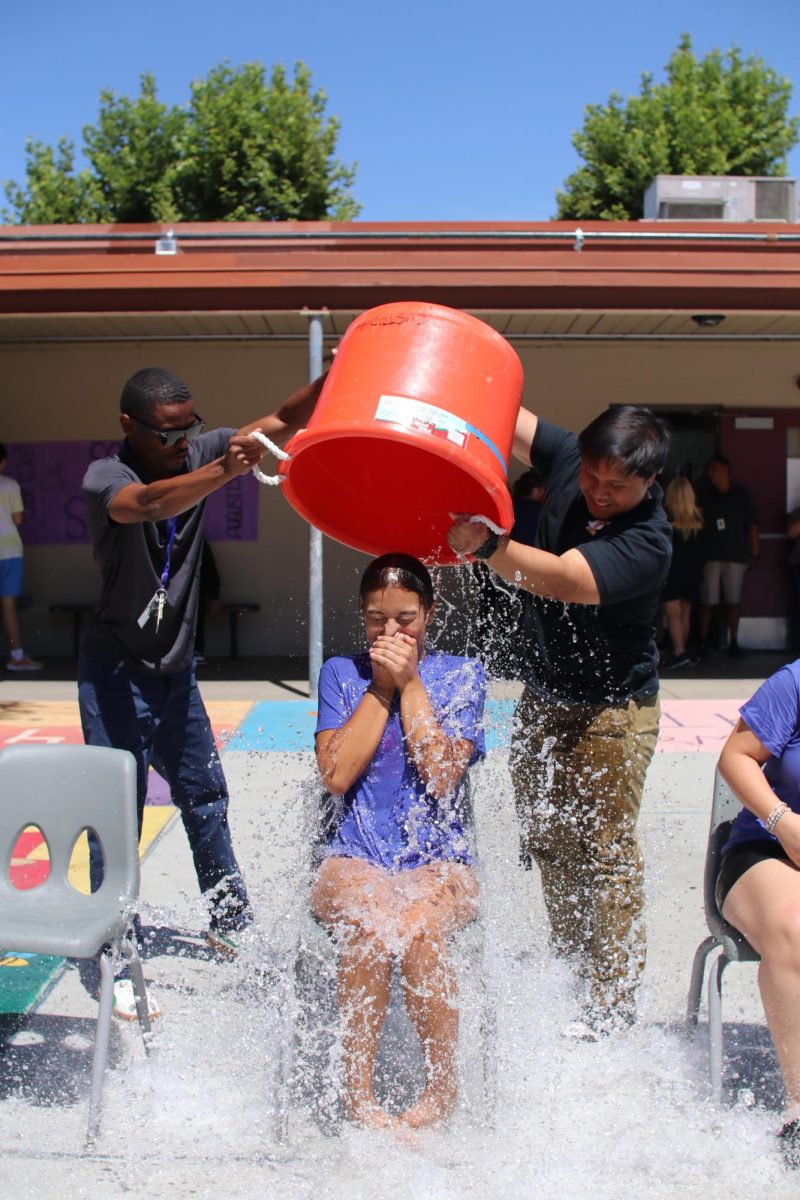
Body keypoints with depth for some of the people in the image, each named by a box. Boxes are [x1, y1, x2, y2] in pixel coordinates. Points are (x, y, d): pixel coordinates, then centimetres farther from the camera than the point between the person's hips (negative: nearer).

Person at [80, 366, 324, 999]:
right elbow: (147, 504, -42)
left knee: (205, 798, 15)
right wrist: (223, 472, -59)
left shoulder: (198, 453, -3)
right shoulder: (105, 477, -18)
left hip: (175, 668, 6)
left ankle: (230, 923, 31)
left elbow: (283, 422, -10)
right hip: (115, 669, -6)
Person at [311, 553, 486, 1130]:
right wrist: (380, 686, -6)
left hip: (439, 858, 0)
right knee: (370, 925, -33)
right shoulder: (341, 674, 9)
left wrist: (409, 682, -8)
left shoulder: (461, 675, 6)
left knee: (417, 929, -33)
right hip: (354, 855, 1)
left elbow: (443, 775, -9)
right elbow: (337, 774, -5)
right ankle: (358, 1091, -12)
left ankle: (443, 1085, -8)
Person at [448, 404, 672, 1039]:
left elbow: (561, 581, -40)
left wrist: (486, 544, -54)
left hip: (611, 713, -7)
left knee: (606, 851, 1)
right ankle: (570, 963, 32)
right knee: (546, 839, 15)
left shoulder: (647, 542, -27)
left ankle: (615, 994, 15)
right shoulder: (569, 462, -7)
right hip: (541, 699, 7)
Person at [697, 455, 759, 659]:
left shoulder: (742, 495, 6)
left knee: (733, 600, 2)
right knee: (707, 600, -3)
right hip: (710, 556, 0)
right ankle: (703, 641, 1)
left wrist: (755, 554, 1)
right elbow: (699, 523, 6)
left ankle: (733, 642, 9)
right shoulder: (705, 495, 8)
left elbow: (752, 525, 6)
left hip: (736, 556, 0)